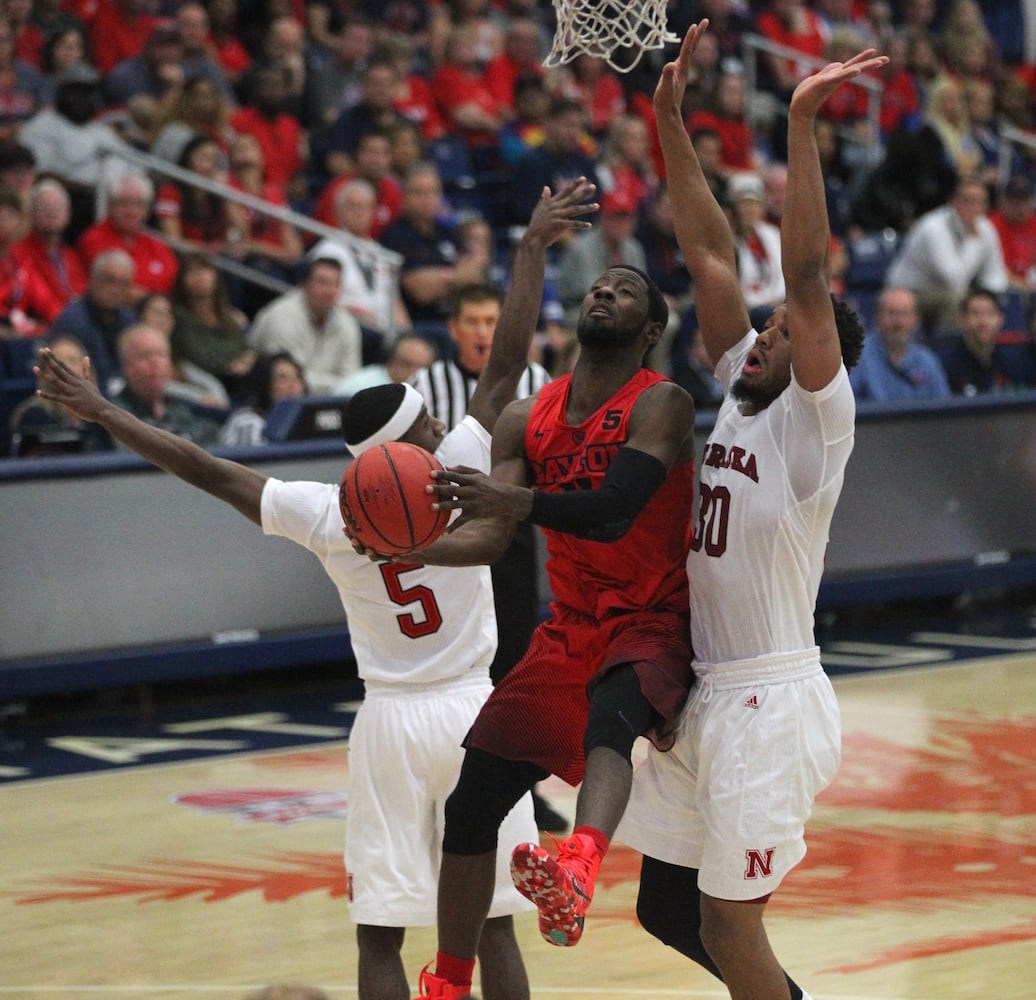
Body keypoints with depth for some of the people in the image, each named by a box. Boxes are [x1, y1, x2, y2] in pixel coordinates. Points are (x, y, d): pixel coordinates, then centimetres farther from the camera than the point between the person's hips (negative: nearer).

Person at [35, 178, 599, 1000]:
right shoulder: (453, 477, -12)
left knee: (381, 931, 4)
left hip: (390, 720, 1)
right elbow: (506, 365, -8)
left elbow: (206, 470, -5)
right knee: (491, 923, 4)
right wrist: (533, 249, -1)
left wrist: (100, 412, 2)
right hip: (470, 712, 0)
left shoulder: (327, 516, -9)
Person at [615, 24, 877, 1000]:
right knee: (667, 906, 15)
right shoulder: (741, 398, 9)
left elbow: (806, 274, -23)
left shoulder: (816, 421, -10)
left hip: (770, 700, -8)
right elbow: (710, 251, 8)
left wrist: (801, 124, -28)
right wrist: (669, 122, 3)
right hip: (702, 695, 8)